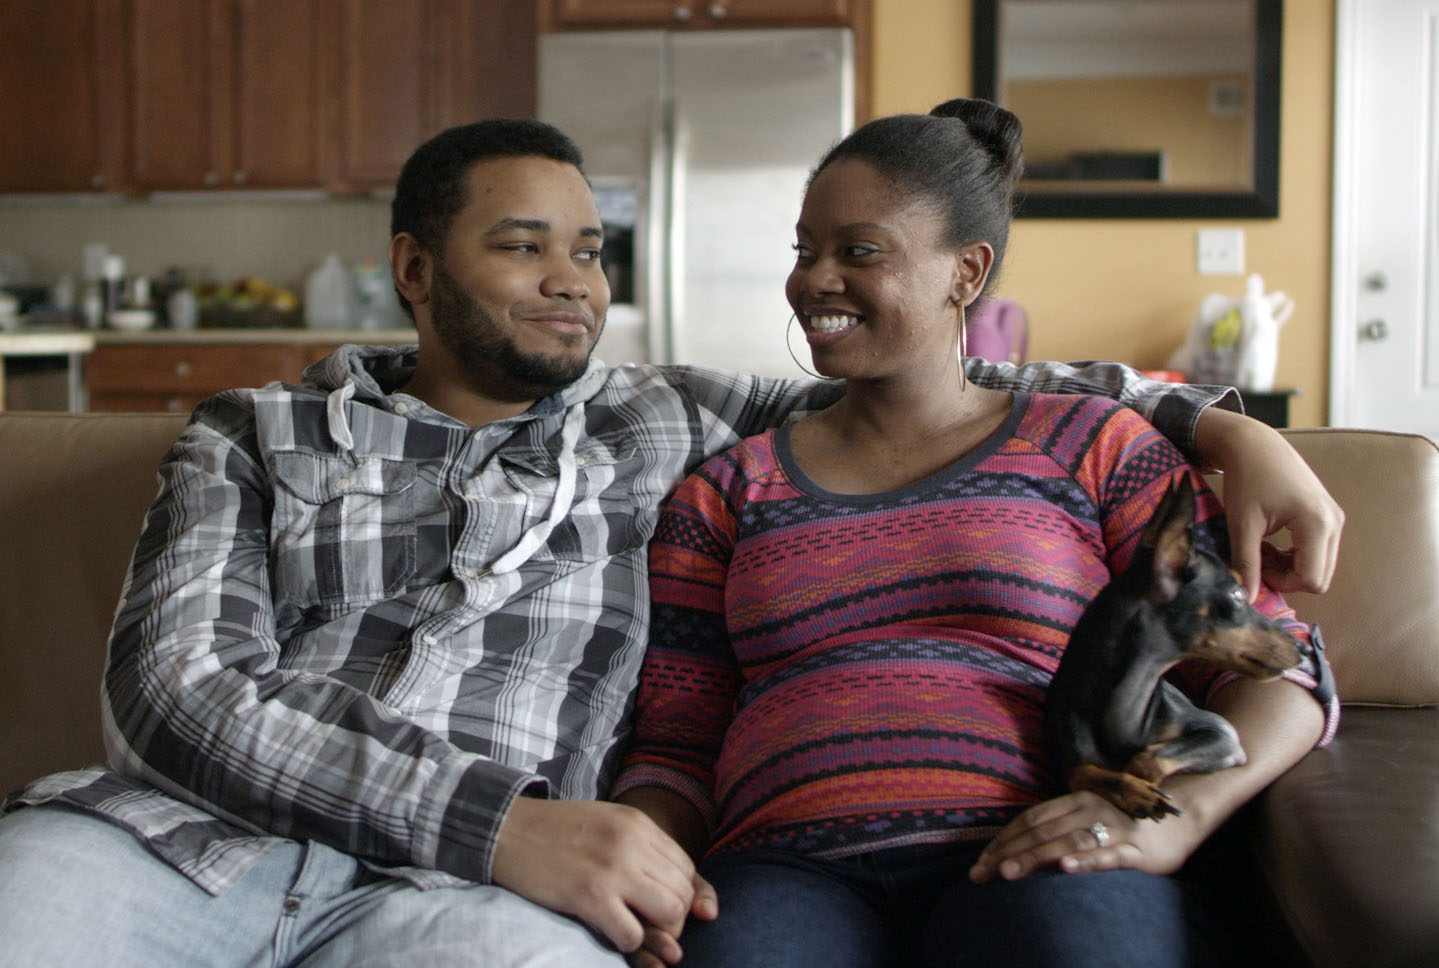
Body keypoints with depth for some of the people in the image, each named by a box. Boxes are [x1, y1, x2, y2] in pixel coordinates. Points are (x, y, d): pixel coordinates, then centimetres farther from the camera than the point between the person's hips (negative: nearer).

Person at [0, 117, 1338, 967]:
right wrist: (500, 823, -13)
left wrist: (1207, 421, 11)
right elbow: (173, 688, 1)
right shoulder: (252, 437, 17)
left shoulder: (651, 431, 22)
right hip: (185, 831, 0)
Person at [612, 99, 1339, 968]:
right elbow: (675, 749, 18)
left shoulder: (1091, 447, 15)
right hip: (792, 872, 1)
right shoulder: (728, 491, 21)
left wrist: (1173, 818, -12)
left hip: (1041, 870, -1)